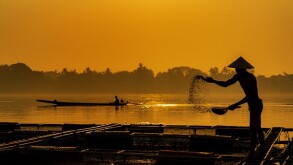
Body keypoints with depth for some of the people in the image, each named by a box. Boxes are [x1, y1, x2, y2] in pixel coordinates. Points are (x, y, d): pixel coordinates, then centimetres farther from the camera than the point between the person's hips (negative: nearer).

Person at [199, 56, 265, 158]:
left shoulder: (250, 78, -24)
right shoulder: (238, 76, 1)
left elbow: (249, 97, -27)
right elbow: (225, 84, 10)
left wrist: (236, 105, -30)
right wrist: (213, 81, -5)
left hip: (256, 105, -10)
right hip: (253, 105, 10)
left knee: (253, 129, -10)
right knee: (257, 128, 18)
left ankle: (252, 153, -8)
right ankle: (262, 149, 30)